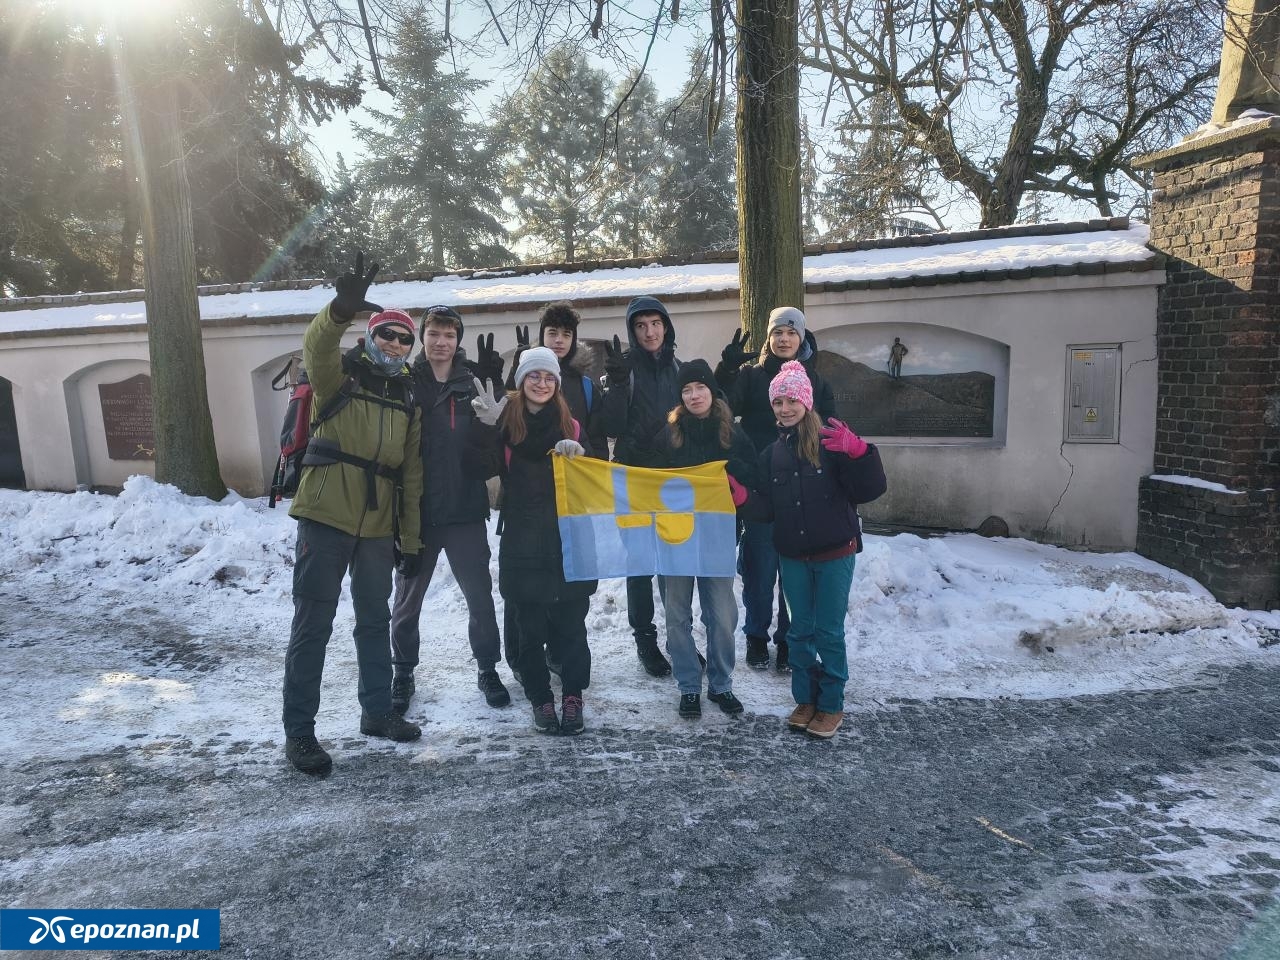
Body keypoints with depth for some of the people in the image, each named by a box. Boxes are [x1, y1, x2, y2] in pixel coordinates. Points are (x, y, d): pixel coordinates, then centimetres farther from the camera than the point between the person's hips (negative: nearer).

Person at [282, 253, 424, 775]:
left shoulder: (407, 398, 14)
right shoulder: (339, 374, 2)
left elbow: (411, 475, 14)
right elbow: (316, 344, -24)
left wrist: (411, 540, 11)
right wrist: (343, 308, -44)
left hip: (378, 527, 5)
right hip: (325, 517, -5)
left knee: (375, 621, 15)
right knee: (313, 623, 0)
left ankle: (377, 710, 30)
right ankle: (299, 731, 10)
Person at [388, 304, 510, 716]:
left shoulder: (473, 384, 2)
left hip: (465, 510, 0)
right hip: (416, 511, 0)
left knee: (480, 594, 8)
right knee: (407, 599, 13)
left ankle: (487, 669, 26)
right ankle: (403, 674, 31)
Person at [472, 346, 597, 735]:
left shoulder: (570, 424, 8)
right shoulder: (505, 421, 1)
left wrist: (579, 455, -10)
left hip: (568, 536, 2)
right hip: (522, 539, -1)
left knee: (571, 623, 5)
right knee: (531, 627, 7)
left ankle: (573, 696, 20)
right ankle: (540, 698, 21)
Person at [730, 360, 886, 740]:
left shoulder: (831, 442, -9)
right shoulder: (771, 454, 7)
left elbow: (870, 491, -15)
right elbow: (767, 509, 6)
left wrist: (858, 452, -30)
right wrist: (741, 496, -12)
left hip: (834, 554, -4)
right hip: (793, 557, 5)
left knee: (829, 632, 5)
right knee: (801, 631, 14)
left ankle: (831, 705, 21)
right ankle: (805, 700, 29)